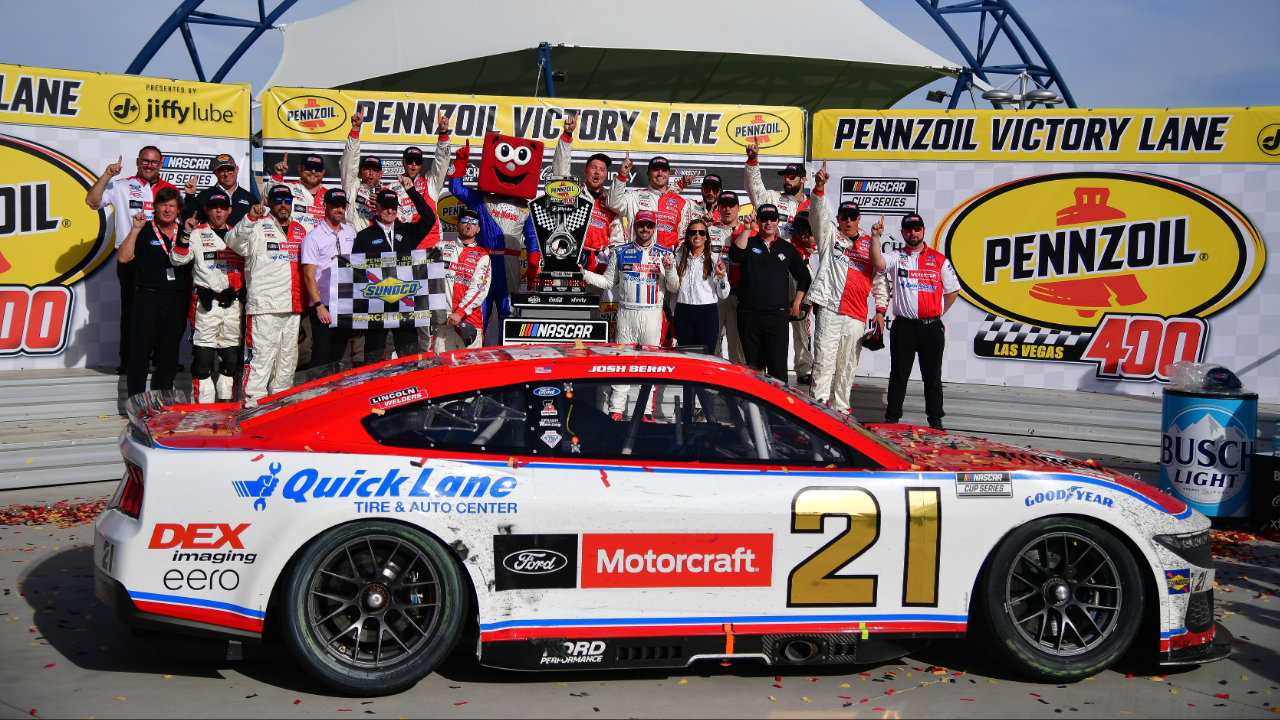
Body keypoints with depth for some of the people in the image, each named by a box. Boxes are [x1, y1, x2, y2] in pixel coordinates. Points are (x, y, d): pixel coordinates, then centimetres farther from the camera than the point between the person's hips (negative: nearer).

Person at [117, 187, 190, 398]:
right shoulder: (144, 231, -1)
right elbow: (123, 258, -14)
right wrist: (135, 229, -17)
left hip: (178, 299, 4)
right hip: (149, 297, -4)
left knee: (170, 352, 8)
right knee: (141, 350, -4)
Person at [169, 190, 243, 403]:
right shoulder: (197, 234, 4)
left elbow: (247, 266, 23)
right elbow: (177, 259, -8)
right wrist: (185, 234, -17)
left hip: (233, 304, 4)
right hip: (206, 303, -4)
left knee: (231, 355, 7)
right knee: (203, 354, -6)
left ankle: (226, 400, 16)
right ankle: (204, 402, -3)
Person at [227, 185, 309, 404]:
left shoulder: (300, 230, 19)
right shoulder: (259, 226, 2)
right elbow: (233, 242, -16)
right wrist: (249, 219, -30)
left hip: (293, 307, 6)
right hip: (264, 305, -6)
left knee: (288, 357, 11)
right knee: (260, 355, -10)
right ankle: (251, 403, -8)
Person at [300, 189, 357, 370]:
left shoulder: (350, 233, 12)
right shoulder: (313, 237, -5)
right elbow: (309, 276, -8)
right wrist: (319, 306, -16)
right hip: (322, 306, -5)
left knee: (338, 355, 8)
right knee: (321, 357, -7)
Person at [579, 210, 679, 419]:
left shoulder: (664, 254, 7)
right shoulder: (620, 252, 9)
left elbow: (673, 288, 6)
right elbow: (608, 281, 12)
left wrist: (670, 270, -13)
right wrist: (584, 274, 0)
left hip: (652, 314, 0)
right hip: (626, 313, 0)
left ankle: (647, 411, 7)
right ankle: (616, 409, 2)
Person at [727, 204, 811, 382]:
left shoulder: (787, 249, 14)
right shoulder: (748, 243, 8)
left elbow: (804, 277, 22)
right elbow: (735, 255, -15)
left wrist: (797, 302, 13)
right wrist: (746, 230, -23)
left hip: (777, 315, 0)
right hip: (748, 315, 0)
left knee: (778, 365, -7)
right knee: (753, 365, 6)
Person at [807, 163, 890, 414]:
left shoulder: (869, 244, 18)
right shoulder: (830, 236, 12)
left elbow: (880, 279, 18)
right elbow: (818, 213, -5)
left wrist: (880, 310, 10)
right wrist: (819, 187, -21)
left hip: (857, 315, 3)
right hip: (830, 308, -3)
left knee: (848, 364, 5)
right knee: (824, 359, -10)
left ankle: (840, 408, 12)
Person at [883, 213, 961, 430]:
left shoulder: (939, 260, 7)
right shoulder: (896, 257, 5)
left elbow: (952, 291, 12)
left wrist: (938, 314, 9)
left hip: (932, 327, 1)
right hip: (903, 326, 0)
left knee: (933, 377, 7)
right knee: (898, 375, 4)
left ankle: (936, 420, 15)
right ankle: (892, 418, 10)